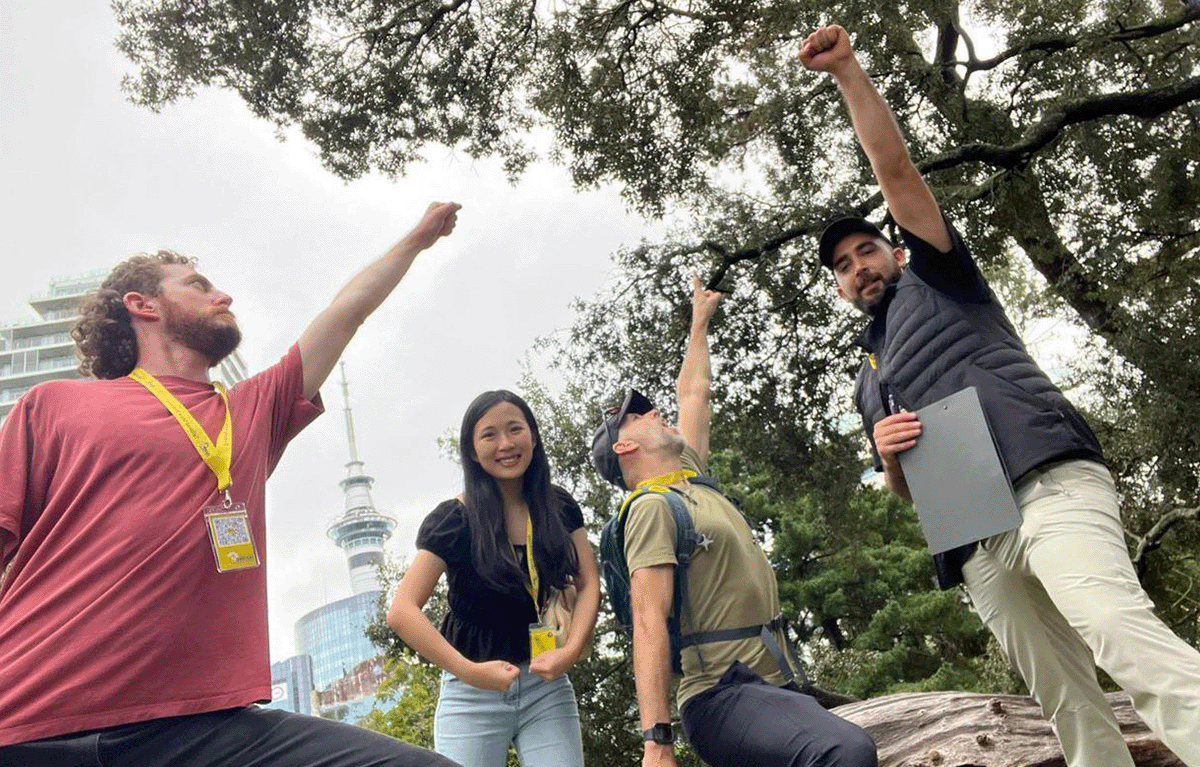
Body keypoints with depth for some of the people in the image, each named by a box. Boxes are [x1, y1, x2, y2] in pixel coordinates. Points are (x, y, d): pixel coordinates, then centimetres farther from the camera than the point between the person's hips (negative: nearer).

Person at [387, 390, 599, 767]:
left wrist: (570, 650, -17)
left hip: (547, 684, 2)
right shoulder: (453, 520, -8)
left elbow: (588, 584, 0)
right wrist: (469, 671, -21)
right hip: (473, 693, -2)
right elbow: (402, 612, -13)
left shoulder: (561, 508, 2)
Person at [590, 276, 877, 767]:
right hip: (723, 697, -9)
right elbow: (649, 625, -18)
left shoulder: (692, 478, 18)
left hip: (776, 686, 9)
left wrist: (700, 321, 40)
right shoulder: (651, 508, -8)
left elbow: (693, 395, 31)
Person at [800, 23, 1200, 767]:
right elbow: (904, 491, 28)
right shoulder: (868, 378, 30)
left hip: (1048, 482, -6)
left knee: (1120, 630, -28)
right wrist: (889, 456, 5)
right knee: (1069, 701, 3)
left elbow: (896, 168, 6)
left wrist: (848, 70, 5)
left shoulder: (935, 275, 18)